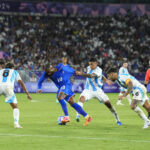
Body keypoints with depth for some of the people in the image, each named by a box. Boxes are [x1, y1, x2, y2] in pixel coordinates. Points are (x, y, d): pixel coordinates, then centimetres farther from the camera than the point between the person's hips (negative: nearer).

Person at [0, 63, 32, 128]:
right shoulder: (14, 72, 29)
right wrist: (28, 94, 18)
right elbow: (21, 83, 19)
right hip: (8, 87, -1)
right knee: (15, 107, 9)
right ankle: (16, 123, -8)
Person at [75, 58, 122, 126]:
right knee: (82, 98, -29)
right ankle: (78, 115, -34)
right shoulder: (89, 68, 2)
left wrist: (81, 74, -52)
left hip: (98, 90, -3)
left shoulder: (98, 70, -19)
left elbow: (91, 75, -39)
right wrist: (105, 79, 0)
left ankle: (117, 120, 12)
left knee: (108, 103, -4)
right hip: (88, 90, 3)